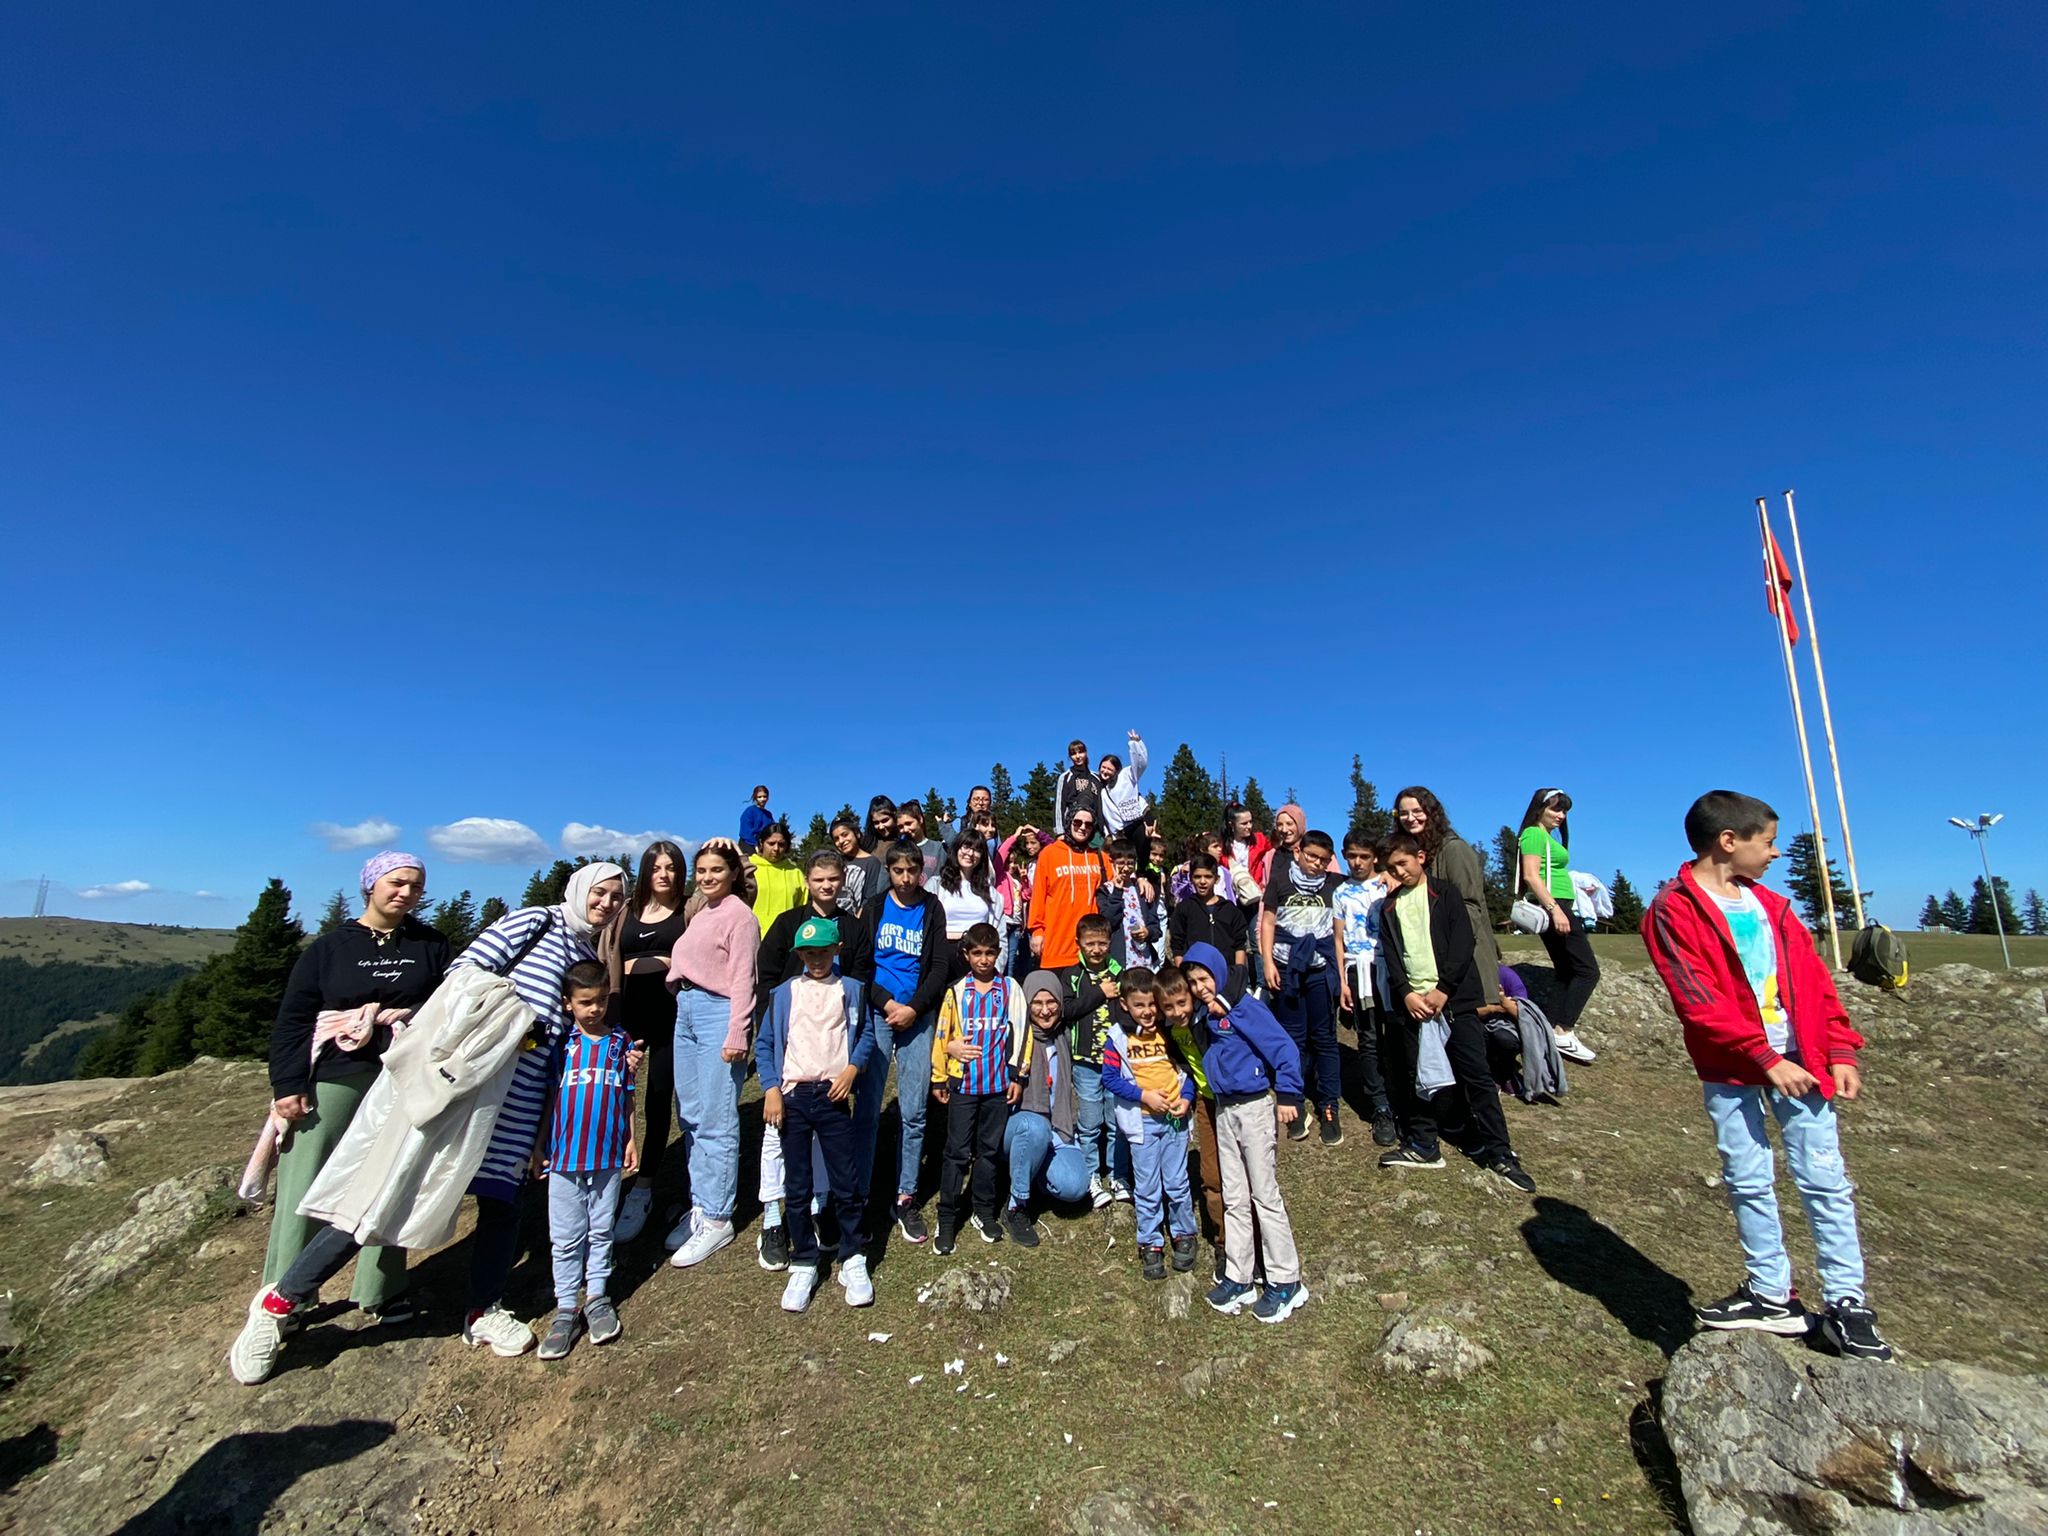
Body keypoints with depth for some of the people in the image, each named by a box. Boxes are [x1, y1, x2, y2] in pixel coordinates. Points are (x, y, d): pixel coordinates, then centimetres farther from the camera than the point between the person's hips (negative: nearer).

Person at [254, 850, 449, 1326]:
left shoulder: (431, 946, 6)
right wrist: (288, 1085, -7)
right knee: (304, 1190, 3)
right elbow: (292, 1020, 0)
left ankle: (381, 1291, 23)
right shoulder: (328, 948, 1)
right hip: (332, 1082, -2)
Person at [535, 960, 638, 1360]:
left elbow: (627, 1096, 7)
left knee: (601, 1231, 12)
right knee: (566, 1237, 8)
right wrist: (539, 1146, 4)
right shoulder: (561, 1043, -4)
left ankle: (597, 1296, 27)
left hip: (608, 1156, 1)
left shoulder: (620, 1042, 1)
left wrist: (631, 1140, 6)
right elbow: (548, 1096, 3)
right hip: (564, 1157, -1)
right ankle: (566, 1307, 21)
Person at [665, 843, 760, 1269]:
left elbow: (742, 979, -13)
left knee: (715, 1122, -4)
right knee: (690, 1116, 14)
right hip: (686, 1013, 9)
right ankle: (700, 1206, 26)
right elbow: (686, 965, 16)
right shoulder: (701, 914, 14)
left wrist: (736, 1035, -17)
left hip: (717, 1013, -8)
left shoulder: (739, 916, -8)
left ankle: (717, 1219, 7)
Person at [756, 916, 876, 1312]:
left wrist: (852, 1070, -9)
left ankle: (853, 1261, 17)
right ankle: (803, 1265, 21)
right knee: (798, 1187, 7)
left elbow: (866, 1035, 7)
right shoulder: (783, 993, 7)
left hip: (833, 1096, -1)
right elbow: (764, 1044, 6)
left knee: (844, 1184, 2)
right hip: (792, 1097, 1)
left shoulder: (851, 990, 7)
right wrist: (771, 1090, -4)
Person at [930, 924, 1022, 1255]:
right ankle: (947, 1218, 13)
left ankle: (984, 1211, 26)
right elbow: (941, 1035, 3)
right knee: (957, 1152, 4)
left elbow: (1020, 1032, 1)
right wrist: (938, 1079, 4)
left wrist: (1018, 1076, 0)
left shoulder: (1011, 989, 0)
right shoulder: (956, 991, 0)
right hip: (962, 1084, -1)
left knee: (989, 1150, 12)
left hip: (999, 1084, 1)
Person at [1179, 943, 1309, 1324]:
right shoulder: (1205, 1015, 5)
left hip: (1255, 1106, -7)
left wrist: (1287, 1095, -21)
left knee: (1265, 1195, 2)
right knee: (1234, 1199, 14)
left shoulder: (1245, 1007, -17)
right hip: (1223, 1110, 7)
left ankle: (1285, 1281, 15)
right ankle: (1237, 1278, 24)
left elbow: (1284, 1049, -20)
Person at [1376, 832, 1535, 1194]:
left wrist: (1443, 990, -13)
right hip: (1411, 1002, 3)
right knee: (1414, 1075, 7)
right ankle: (1423, 1145, 18)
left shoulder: (1445, 895, 3)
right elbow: (1390, 956, 6)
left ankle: (1498, 1152, 8)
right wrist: (1406, 993, -8)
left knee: (1477, 1074, -1)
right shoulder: (1389, 907, 13)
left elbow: (1463, 944, -6)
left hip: (1454, 999, -3)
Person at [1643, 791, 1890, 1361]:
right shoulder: (1674, 910, -10)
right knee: (1748, 1181, 6)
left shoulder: (1769, 904, 10)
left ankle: (1846, 1303, 18)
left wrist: (1840, 1051, 3)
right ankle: (1773, 1295, 21)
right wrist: (1767, 1059, -17)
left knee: (1824, 1178, 5)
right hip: (1731, 1071, -4)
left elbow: (1814, 981, 11)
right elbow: (1699, 1003, -15)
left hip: (1800, 1062, 4)